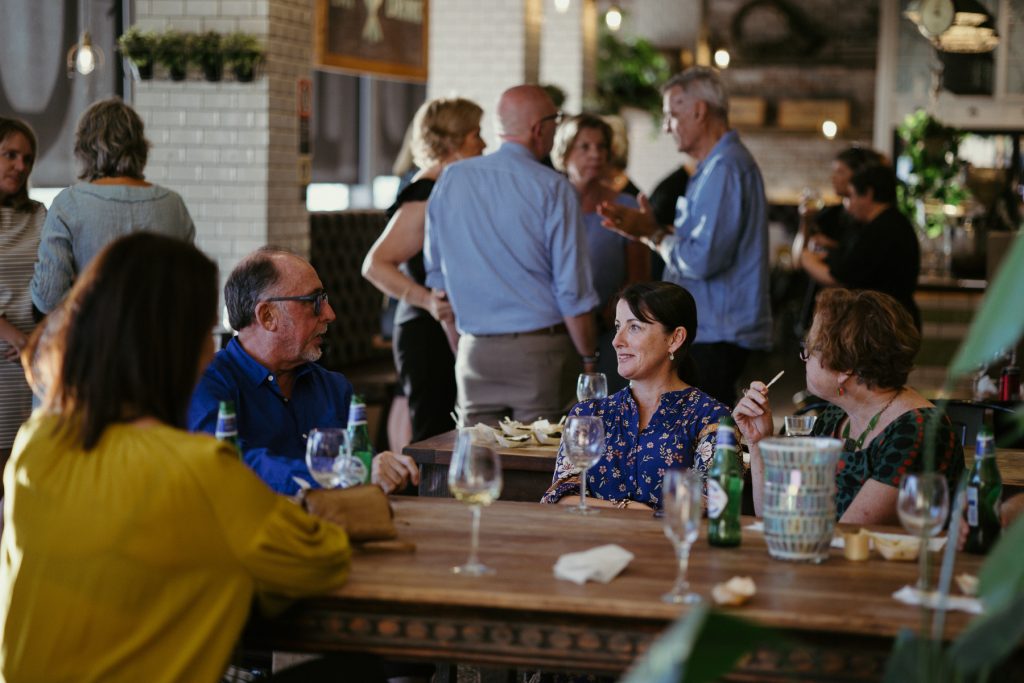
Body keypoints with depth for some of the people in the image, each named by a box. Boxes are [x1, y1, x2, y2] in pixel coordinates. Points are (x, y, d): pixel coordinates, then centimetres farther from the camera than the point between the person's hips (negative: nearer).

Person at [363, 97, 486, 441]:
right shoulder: (424, 199, -14)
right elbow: (375, 265, -21)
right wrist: (426, 300, -30)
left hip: (452, 333, 9)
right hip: (430, 336, -9)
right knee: (433, 438, -9)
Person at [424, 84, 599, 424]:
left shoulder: (451, 179, 7)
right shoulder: (553, 188, -8)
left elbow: (436, 275, 13)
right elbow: (573, 289, -9)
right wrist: (589, 358, 1)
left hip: (474, 352, 4)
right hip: (540, 351, -4)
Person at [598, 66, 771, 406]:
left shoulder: (724, 168, -17)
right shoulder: (718, 164, 18)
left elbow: (702, 260, -25)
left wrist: (653, 235, -8)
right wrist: (650, 228, 10)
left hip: (715, 337, -11)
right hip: (709, 330, 11)